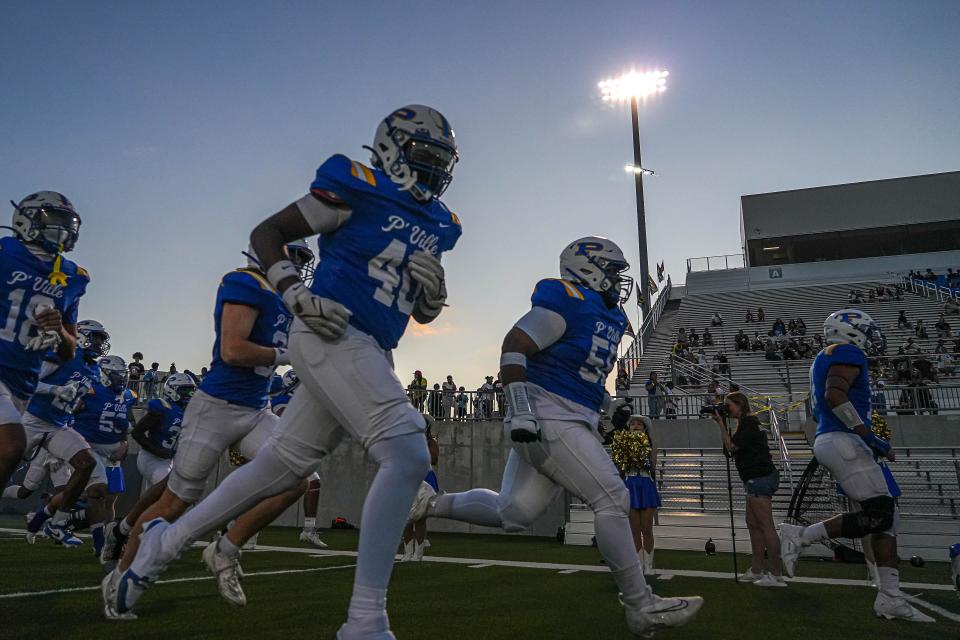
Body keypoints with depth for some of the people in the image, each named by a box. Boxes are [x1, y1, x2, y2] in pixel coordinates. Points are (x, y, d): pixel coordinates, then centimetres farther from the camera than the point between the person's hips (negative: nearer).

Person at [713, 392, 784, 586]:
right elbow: (732, 448, 18)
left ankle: (776, 575, -7)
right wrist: (722, 423, 10)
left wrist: (721, 423, -7)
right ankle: (756, 570, 18)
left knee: (766, 526, -9)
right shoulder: (748, 423, 19)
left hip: (760, 478, -11)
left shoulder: (748, 423, -11)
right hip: (756, 479, 11)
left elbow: (731, 446, -13)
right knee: (753, 523, 13)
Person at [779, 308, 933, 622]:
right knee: (878, 514, -11)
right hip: (842, 441, -10)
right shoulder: (848, 353, -7)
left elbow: (818, 407, 28)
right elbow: (835, 395, -23)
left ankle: (890, 596, 6)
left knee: (887, 515, 8)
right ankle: (801, 536, -9)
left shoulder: (823, 359, 24)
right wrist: (869, 436, -20)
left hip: (827, 441, 10)